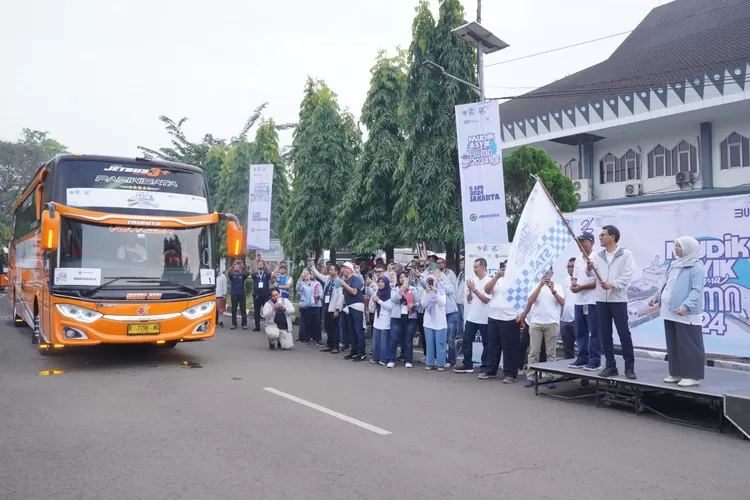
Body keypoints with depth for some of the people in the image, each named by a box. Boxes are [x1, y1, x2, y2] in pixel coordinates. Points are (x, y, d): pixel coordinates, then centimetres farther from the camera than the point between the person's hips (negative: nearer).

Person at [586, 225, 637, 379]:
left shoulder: (626, 254, -1)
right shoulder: (598, 256, 12)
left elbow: (627, 276, -9)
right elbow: (591, 275, 6)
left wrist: (612, 284, -21)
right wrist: (589, 269, -16)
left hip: (618, 300, -5)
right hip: (601, 300, 5)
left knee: (624, 333, -3)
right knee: (605, 334, 6)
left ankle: (629, 367, 4)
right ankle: (610, 366, 13)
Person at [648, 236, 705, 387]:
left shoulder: (696, 267, -10)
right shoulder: (674, 264, 16)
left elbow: (696, 291, -18)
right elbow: (665, 284, 22)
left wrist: (685, 306, -29)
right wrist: (656, 297, 11)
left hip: (686, 315, -9)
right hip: (670, 312, 9)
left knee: (688, 345, -3)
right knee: (673, 345, 13)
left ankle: (693, 376, 4)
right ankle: (676, 373, 22)